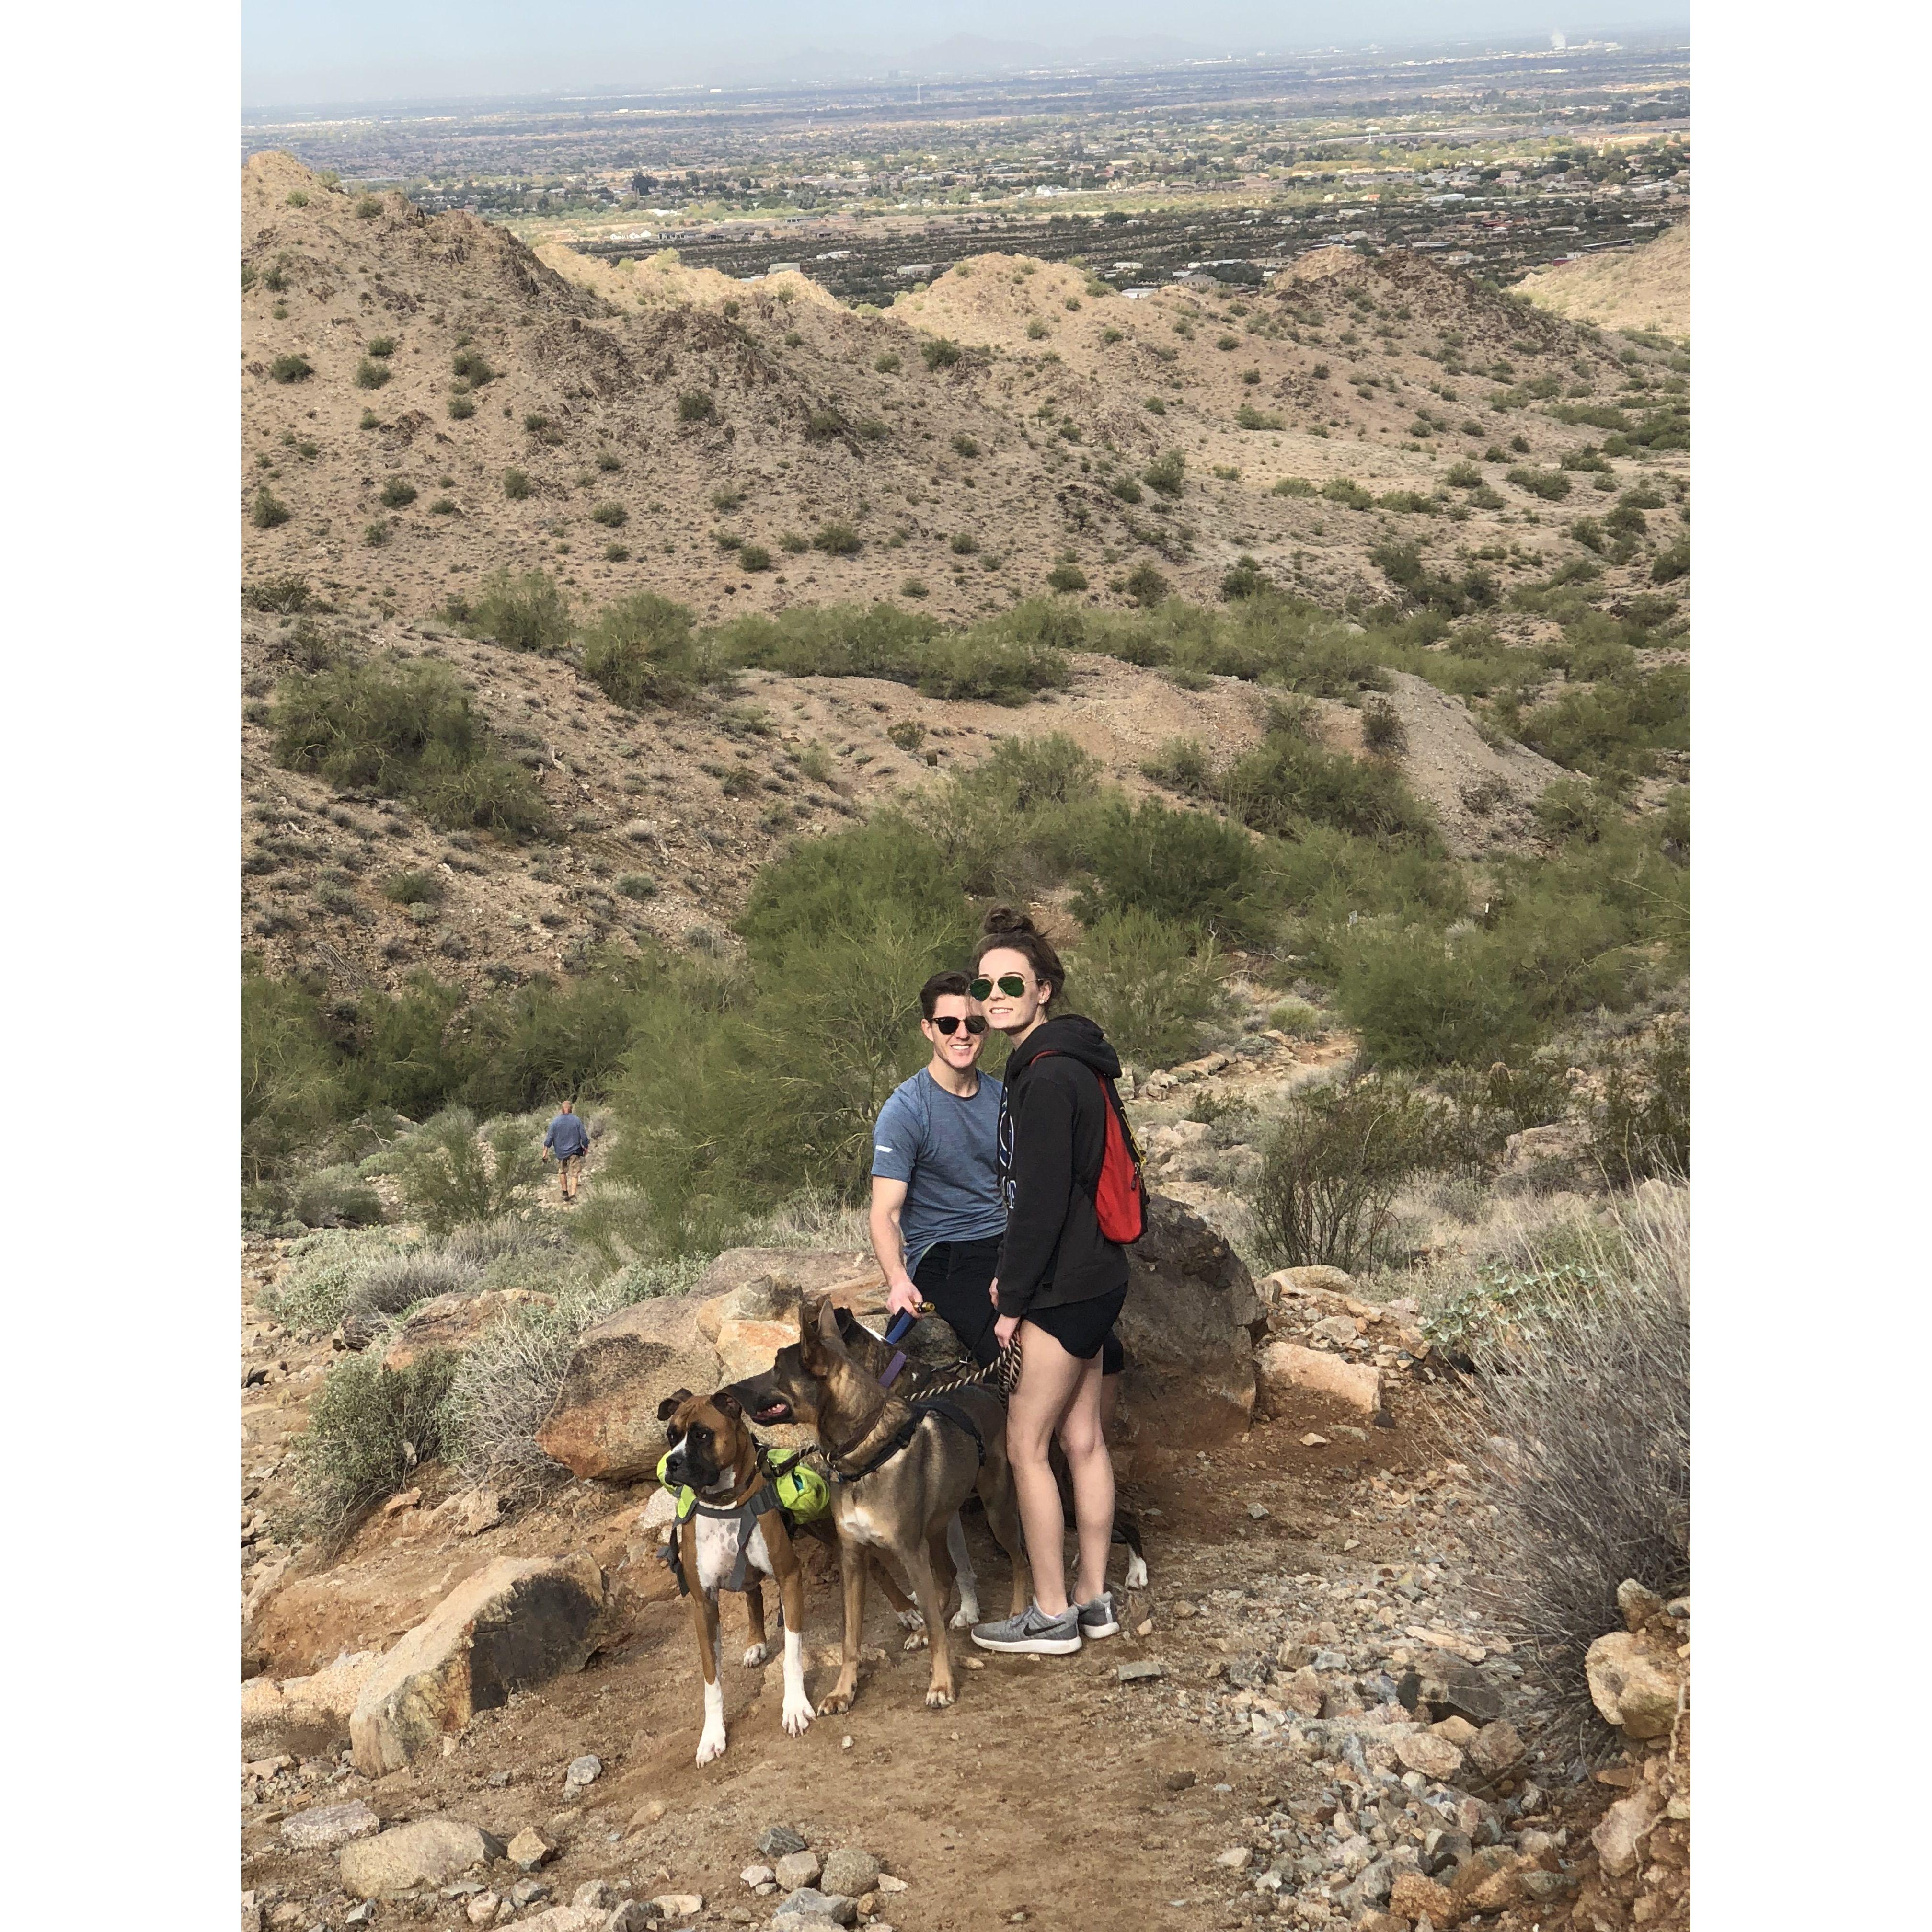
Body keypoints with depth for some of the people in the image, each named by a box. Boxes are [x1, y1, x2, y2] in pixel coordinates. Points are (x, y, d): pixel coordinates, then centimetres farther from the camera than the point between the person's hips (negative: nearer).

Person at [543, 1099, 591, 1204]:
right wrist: (586, 1148, 14)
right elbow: (584, 1136, -2)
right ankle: (573, 1194, -9)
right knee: (574, 1173, 2)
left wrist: (546, 1151, 3)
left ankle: (565, 1192, 23)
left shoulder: (555, 1122, -5)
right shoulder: (577, 1121, -6)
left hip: (561, 1152, 1)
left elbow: (549, 1138, -4)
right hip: (575, 1151, -1)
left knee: (562, 1172, 20)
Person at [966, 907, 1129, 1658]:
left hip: (1065, 1288, -10)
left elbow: (1043, 1198, -21)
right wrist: (1013, 1275, 14)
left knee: (1026, 1446, -1)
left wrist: (1013, 1300, -15)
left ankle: (1052, 1615, 7)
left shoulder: (1048, 1076, -20)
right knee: (1083, 1438, 15)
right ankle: (1093, 1598, 23)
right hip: (1093, 1278, 10)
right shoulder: (1060, 1063, 12)